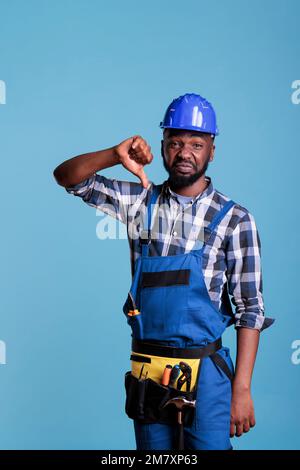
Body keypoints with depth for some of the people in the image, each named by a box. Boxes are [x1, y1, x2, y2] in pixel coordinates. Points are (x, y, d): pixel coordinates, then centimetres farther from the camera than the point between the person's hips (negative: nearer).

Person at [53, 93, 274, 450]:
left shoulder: (234, 219, -6)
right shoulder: (141, 202, 3)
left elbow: (250, 310, -5)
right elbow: (67, 177, 4)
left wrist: (241, 389, -10)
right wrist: (115, 155, -15)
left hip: (203, 374, -3)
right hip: (146, 370, 3)